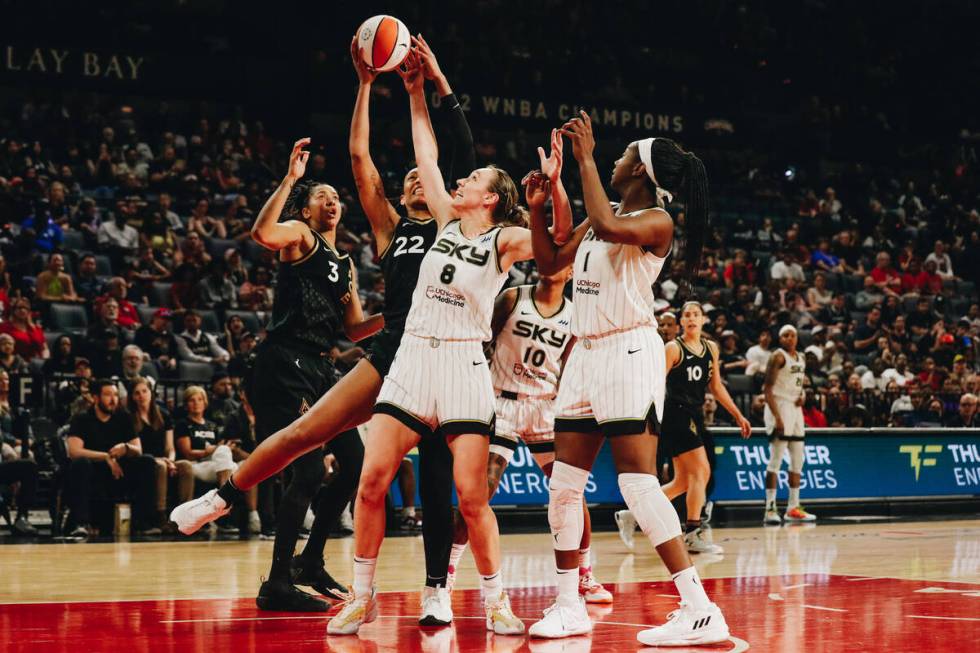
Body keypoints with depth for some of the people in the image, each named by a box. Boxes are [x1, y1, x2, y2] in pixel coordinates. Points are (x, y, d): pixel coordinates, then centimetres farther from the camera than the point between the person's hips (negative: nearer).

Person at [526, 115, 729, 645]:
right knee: (564, 484, 8)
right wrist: (536, 205, 10)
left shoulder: (655, 221, -9)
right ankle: (569, 606, 18)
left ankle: (701, 612, -16)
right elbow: (549, 262, 21)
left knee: (639, 484, -15)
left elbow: (609, 228, -29)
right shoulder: (602, 217, 16)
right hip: (587, 353, 9)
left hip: (630, 352, -9)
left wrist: (586, 158, -22)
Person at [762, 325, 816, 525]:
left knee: (798, 459, 10)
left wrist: (802, 394, 3)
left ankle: (793, 508, 17)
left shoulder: (801, 358, 14)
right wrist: (777, 417, -23)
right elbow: (767, 388, -16)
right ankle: (770, 510, -10)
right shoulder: (778, 356, -10)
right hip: (780, 407, -9)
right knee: (776, 459, -10)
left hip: (796, 408, 9)